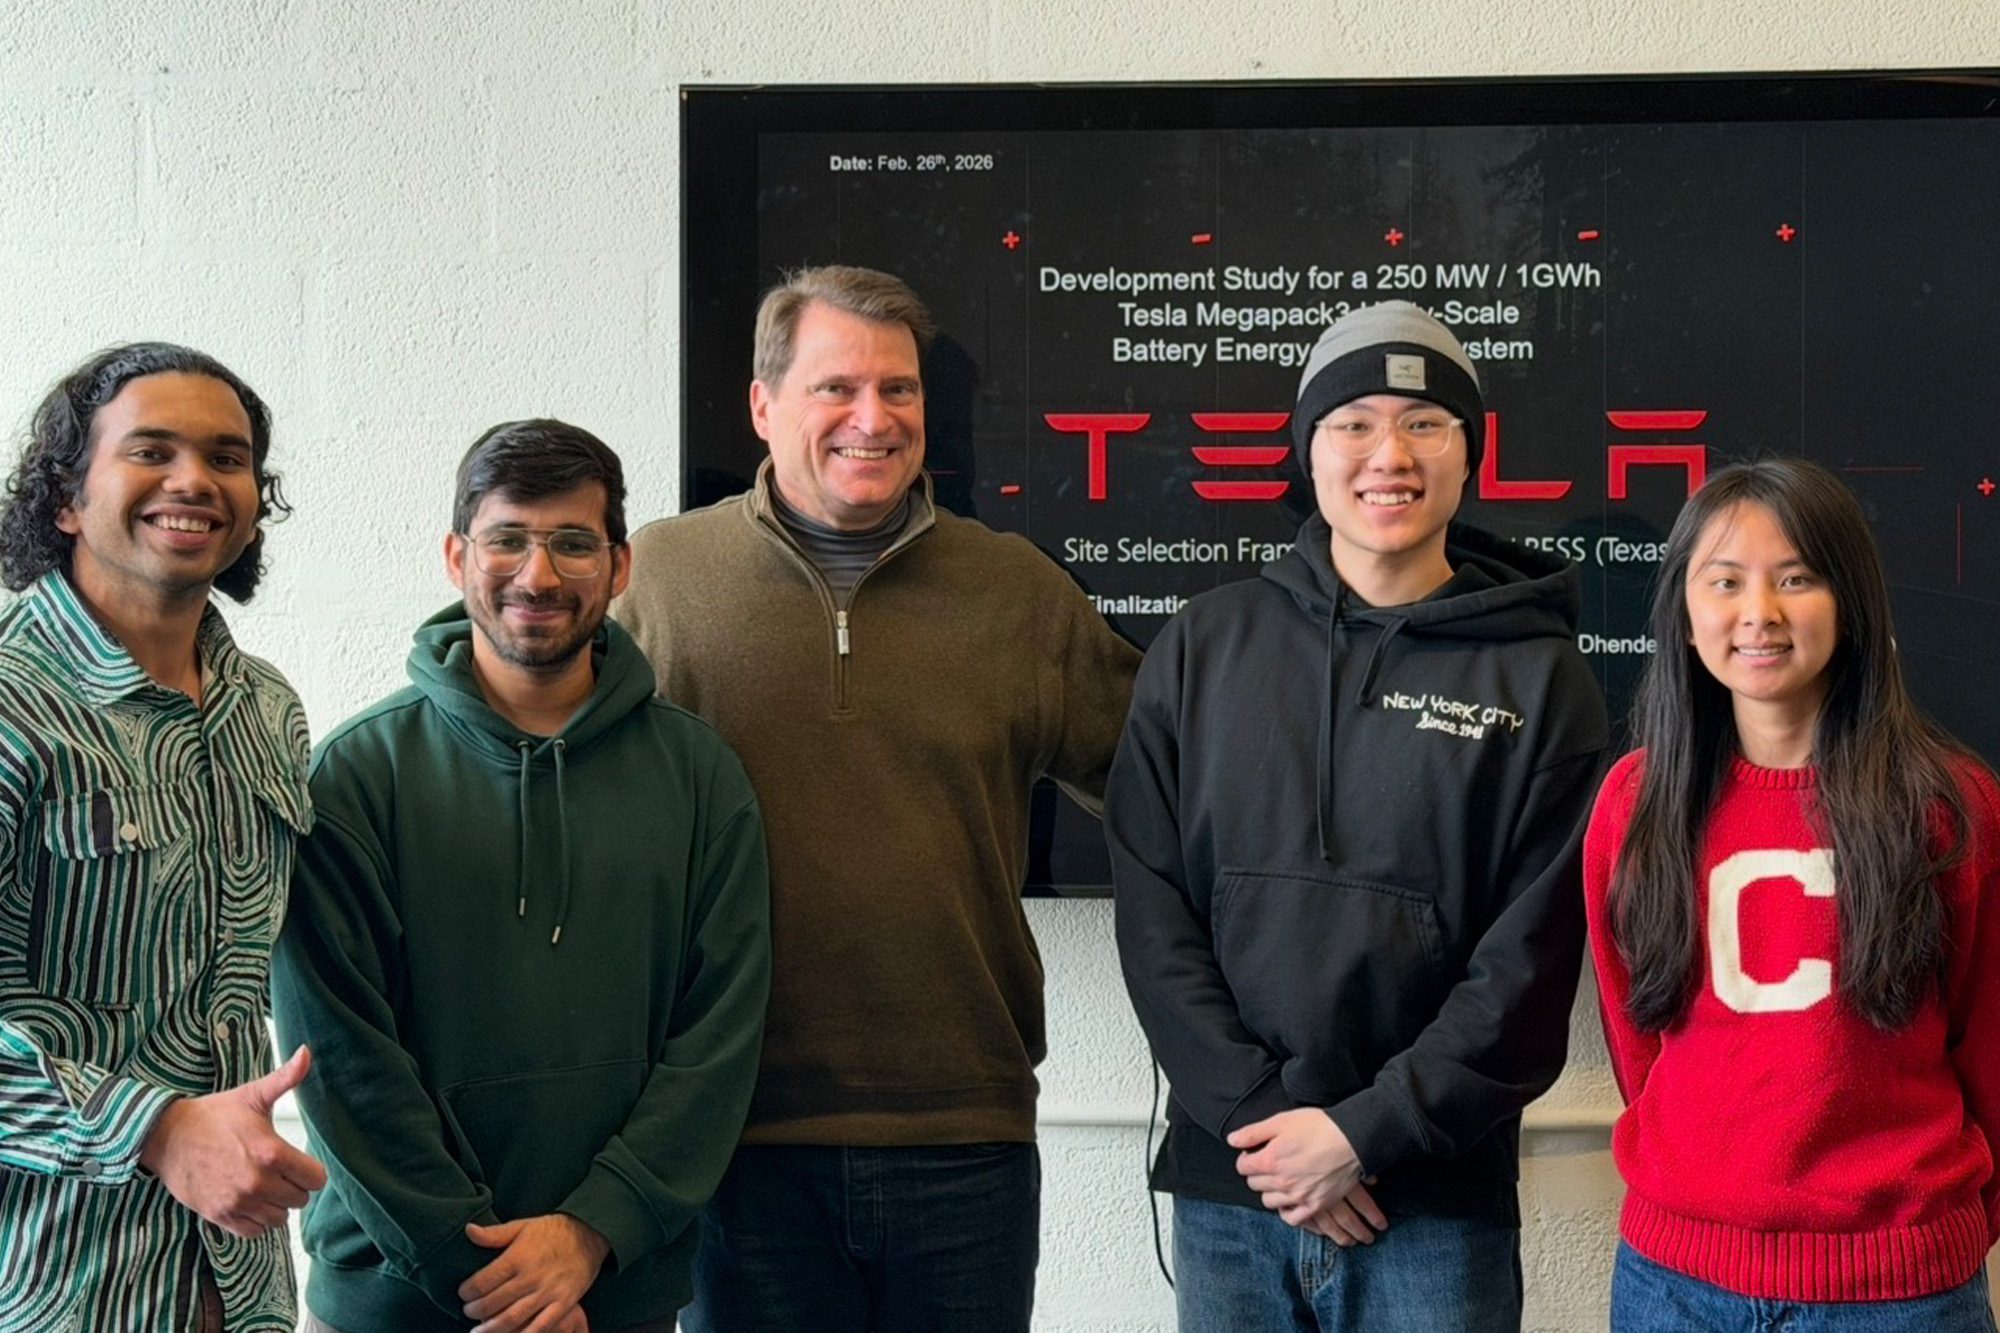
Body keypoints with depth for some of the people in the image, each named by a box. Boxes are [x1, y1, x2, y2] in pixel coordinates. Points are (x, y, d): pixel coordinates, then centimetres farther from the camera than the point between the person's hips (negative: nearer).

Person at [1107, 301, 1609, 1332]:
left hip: (1438, 1206, -1)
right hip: (1226, 1185, 2)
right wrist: (1255, 1115, -9)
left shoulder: (1538, 677, -1)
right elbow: (1152, 909, 0)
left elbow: (1532, 957, -5)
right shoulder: (1203, 647, 4)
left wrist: (1369, 1132, -12)